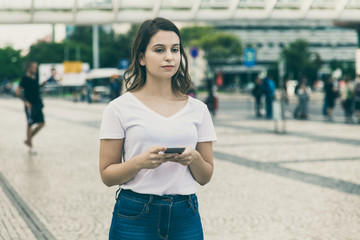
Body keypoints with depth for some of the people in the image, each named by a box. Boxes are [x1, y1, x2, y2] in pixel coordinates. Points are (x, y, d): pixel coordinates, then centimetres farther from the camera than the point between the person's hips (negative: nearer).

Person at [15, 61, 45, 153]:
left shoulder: (36, 77, 10)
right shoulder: (25, 79, -11)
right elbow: (18, 92, -12)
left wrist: (42, 84, 6)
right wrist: (25, 101, -19)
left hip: (38, 104, 7)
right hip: (30, 105, -7)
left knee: (41, 123, 6)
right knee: (30, 125, 1)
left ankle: (28, 140, 22)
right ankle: (30, 147, 11)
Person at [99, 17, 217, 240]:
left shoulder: (198, 109, 5)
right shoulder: (120, 108, -2)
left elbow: (205, 177, 8)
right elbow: (107, 175, -3)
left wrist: (193, 159, -12)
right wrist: (140, 162, -20)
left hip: (185, 216, 2)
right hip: (135, 217, -2)